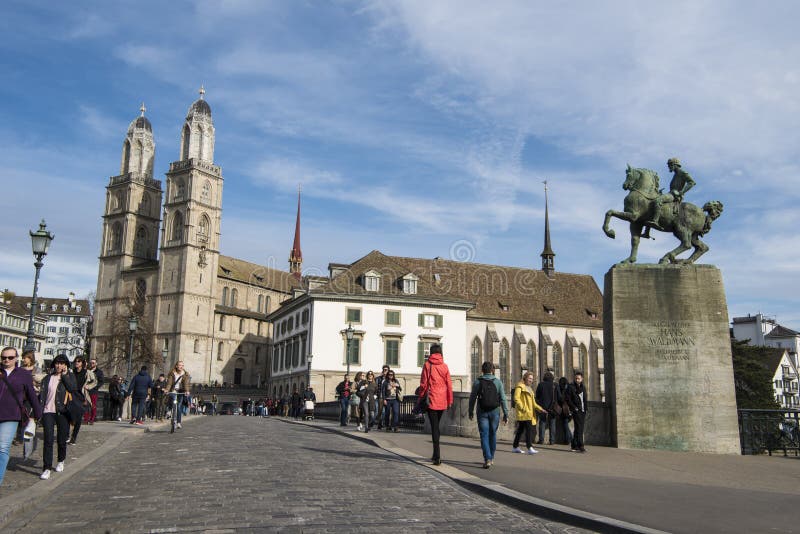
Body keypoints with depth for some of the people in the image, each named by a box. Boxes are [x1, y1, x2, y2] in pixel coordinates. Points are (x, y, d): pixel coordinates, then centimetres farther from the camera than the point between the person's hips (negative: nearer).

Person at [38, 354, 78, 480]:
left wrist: (64, 375, -10)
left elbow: (73, 388, -14)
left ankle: (61, 461, 31)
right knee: (48, 440, -8)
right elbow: (42, 394, 9)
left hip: (63, 412, -1)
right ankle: (47, 468, -6)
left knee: (62, 440, 7)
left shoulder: (70, 377, 6)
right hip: (48, 411, 1)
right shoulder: (48, 378, 11)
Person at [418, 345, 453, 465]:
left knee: (434, 427, -2)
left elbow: (423, 384, -5)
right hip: (442, 402, 4)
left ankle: (437, 456, -8)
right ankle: (436, 455, 26)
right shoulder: (445, 366, 3)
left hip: (431, 400, -3)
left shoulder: (427, 365, -5)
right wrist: (449, 401, 8)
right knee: (437, 426, 18)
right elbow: (449, 384, 2)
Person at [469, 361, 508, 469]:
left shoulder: (477, 382, -1)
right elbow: (503, 399, -3)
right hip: (495, 412, 1)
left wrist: (471, 412, 14)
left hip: (482, 412, -1)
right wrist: (506, 414, 0)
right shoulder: (498, 382, -1)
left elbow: (472, 398, 2)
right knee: (492, 434, 15)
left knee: (484, 435, -1)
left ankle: (487, 459, -14)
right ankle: (491, 458, 25)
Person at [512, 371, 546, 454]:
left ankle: (515, 447, 17)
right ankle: (529, 448, -20)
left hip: (529, 413, 9)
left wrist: (540, 409, 13)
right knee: (529, 430, -16)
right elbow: (516, 398, -16)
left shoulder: (529, 388, 24)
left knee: (520, 430, 12)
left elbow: (533, 402, 25)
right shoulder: (520, 387, -5)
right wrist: (522, 408, -21)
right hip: (524, 413, -9)